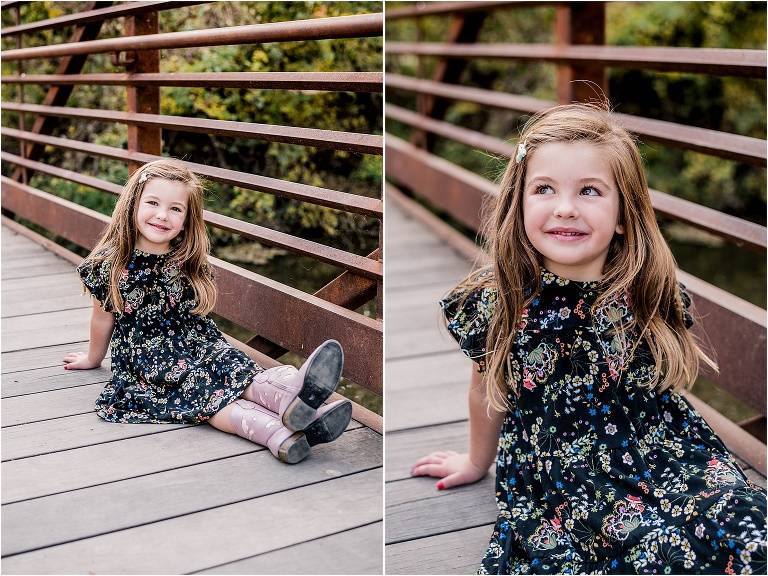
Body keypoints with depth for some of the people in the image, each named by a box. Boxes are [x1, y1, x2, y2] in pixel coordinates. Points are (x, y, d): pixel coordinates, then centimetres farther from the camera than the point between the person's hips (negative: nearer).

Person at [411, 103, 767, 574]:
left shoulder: (654, 292, -6)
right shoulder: (498, 300, -7)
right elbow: (488, 389, 14)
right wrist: (479, 460, 28)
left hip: (667, 462, 1)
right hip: (553, 485, -1)